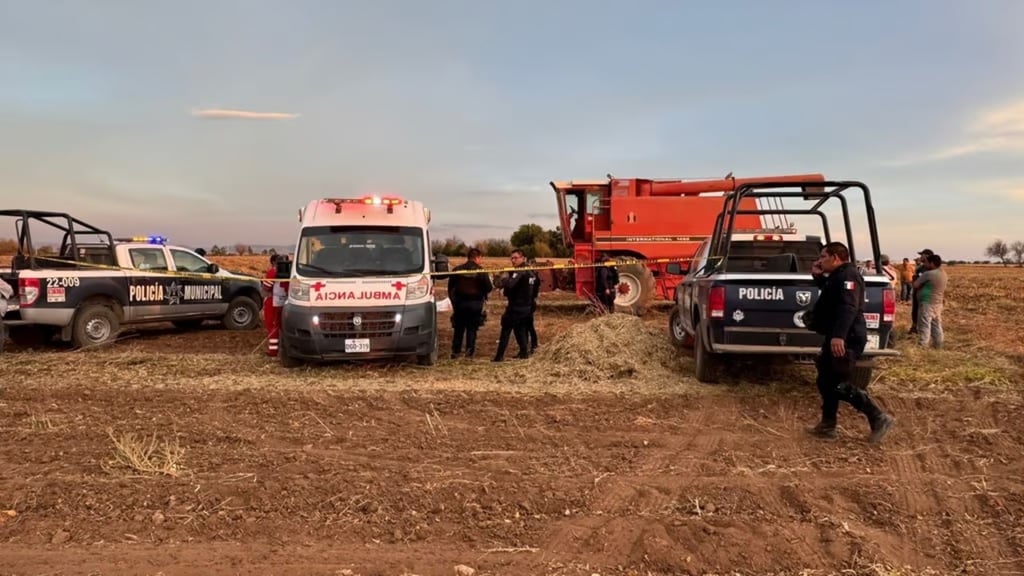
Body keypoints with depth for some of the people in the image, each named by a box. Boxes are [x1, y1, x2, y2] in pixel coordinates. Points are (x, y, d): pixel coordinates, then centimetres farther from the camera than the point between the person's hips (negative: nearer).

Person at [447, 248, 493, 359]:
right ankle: (470, 351, 4)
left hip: (460, 303, 2)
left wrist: (453, 301, 16)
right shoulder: (481, 271, -8)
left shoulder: (456, 270, 2)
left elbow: (450, 287, 6)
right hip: (475, 303, -2)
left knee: (458, 328, 13)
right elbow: (488, 287, -10)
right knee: (472, 328, 6)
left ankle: (455, 351, 13)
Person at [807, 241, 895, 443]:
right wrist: (818, 276, 22)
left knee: (838, 384, -11)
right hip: (837, 339, 11)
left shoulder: (848, 276, -16)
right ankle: (827, 425, 21)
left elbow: (848, 308, -30)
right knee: (826, 382, 14)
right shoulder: (838, 276, 18)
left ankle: (879, 419, -4)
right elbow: (830, 295, 38)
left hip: (845, 340, -11)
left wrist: (839, 335, -41)